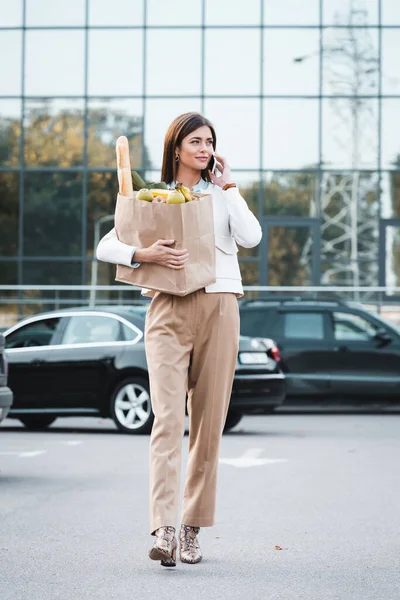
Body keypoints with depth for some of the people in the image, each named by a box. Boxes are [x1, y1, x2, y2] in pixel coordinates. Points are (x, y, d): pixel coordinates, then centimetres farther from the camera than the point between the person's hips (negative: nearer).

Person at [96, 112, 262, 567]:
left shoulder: (224, 194, 15)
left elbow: (251, 237, -4)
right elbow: (105, 247, 7)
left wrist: (227, 186, 1)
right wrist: (144, 254, -12)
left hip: (218, 309, 2)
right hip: (168, 312, -1)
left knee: (209, 422, 1)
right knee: (168, 417, -15)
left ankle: (192, 529, 10)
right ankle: (163, 530, -23)